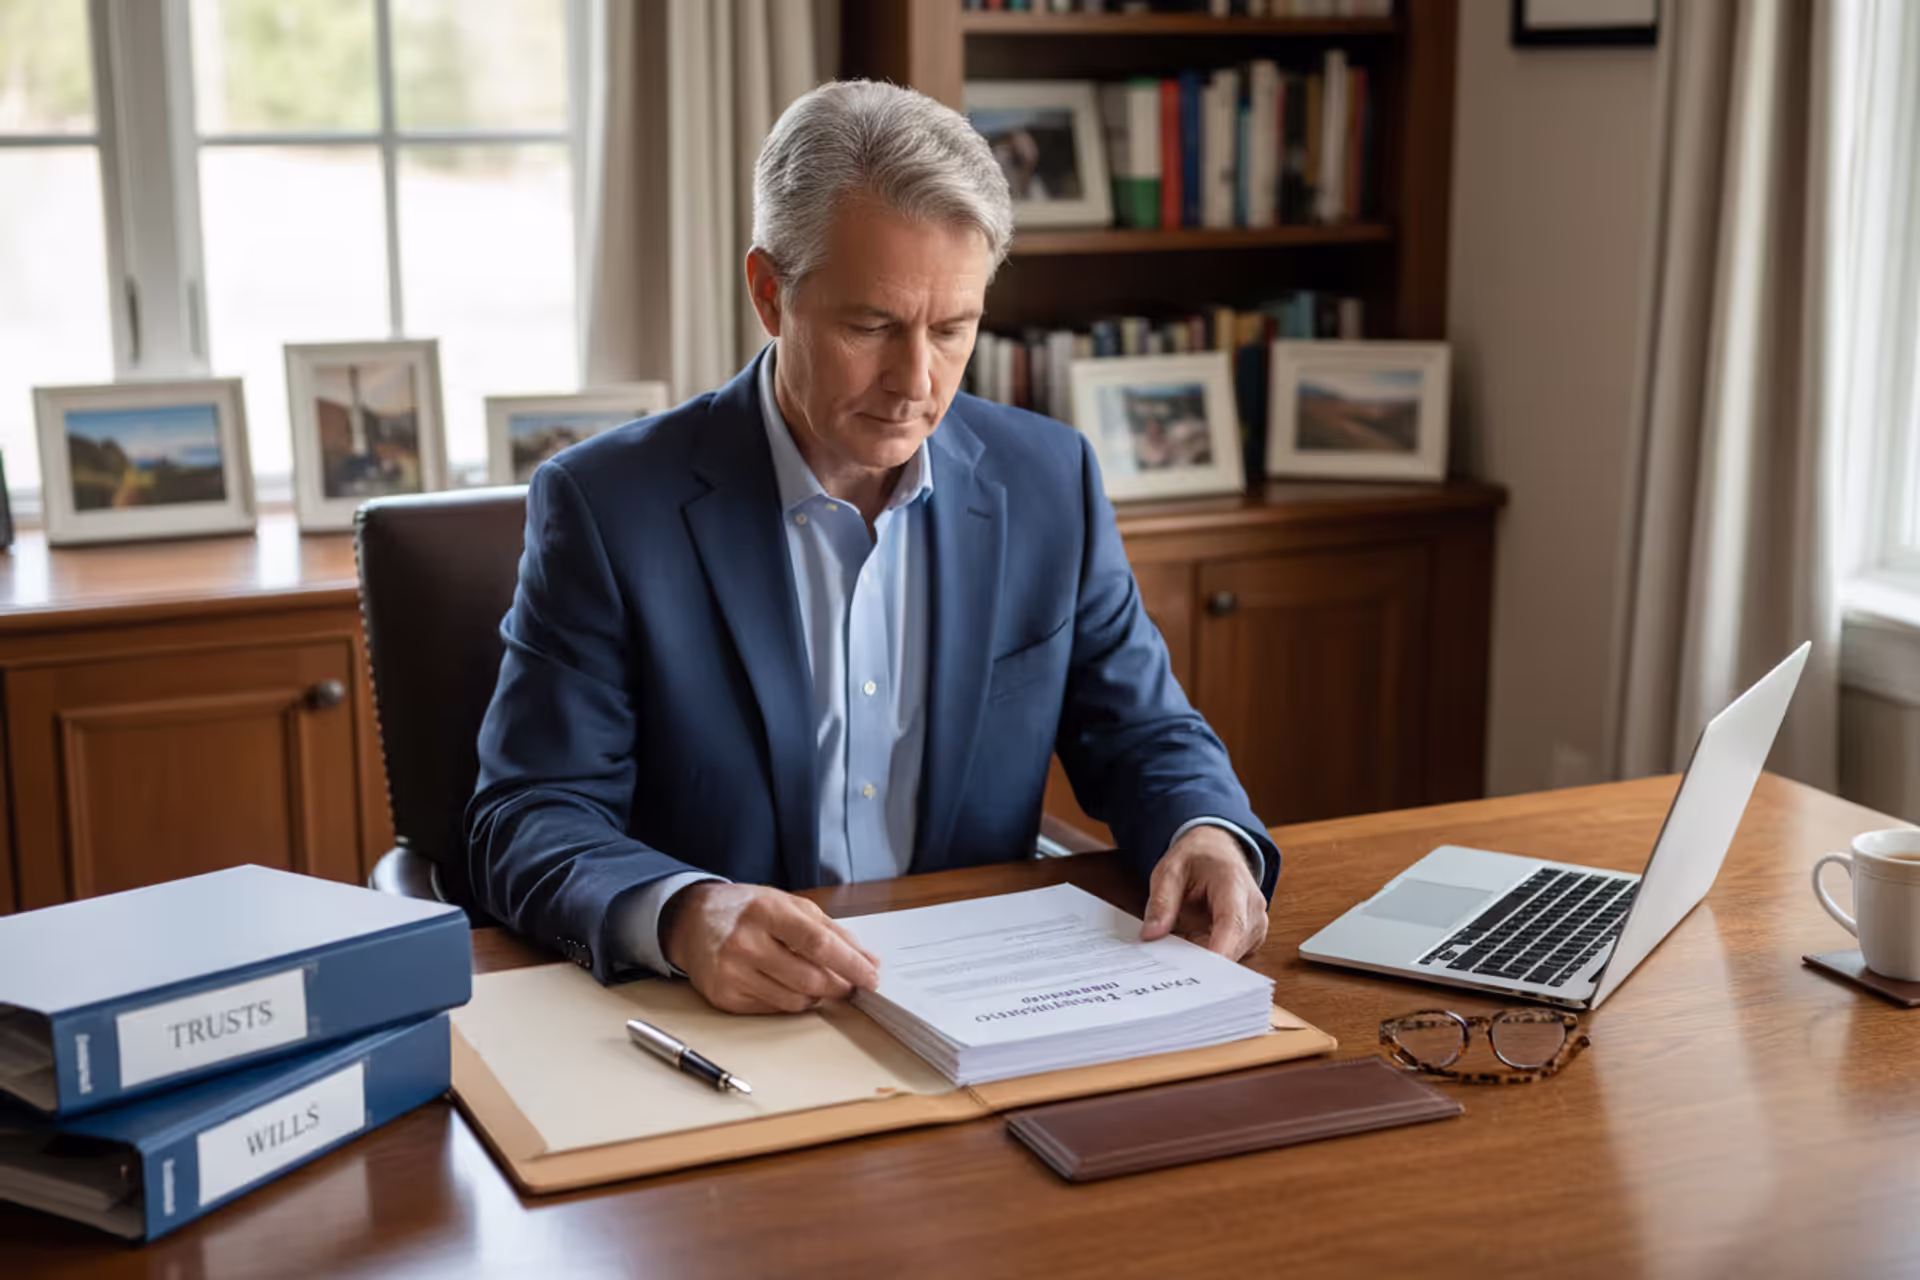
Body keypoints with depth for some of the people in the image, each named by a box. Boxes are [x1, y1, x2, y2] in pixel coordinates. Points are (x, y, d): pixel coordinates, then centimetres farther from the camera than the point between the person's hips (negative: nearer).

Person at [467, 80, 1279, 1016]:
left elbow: (1140, 734, 11)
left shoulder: (1049, 481, 3)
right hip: (718, 1017, -1)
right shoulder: (606, 506, -8)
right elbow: (528, 819, -11)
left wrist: (1208, 834, -13)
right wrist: (683, 917, -33)